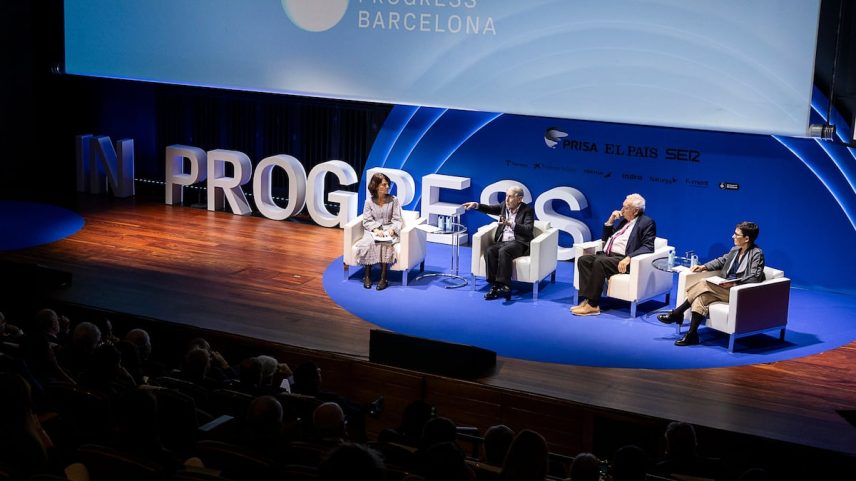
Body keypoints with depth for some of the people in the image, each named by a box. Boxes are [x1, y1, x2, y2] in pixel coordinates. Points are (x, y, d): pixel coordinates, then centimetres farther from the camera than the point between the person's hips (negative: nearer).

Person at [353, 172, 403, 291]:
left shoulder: (393, 200, 6)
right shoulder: (369, 202, 7)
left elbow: (397, 220, 3)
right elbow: (367, 221, 1)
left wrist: (392, 229, -18)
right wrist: (375, 229, -19)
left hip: (388, 231, -1)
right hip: (372, 230, 1)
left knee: (385, 244, -35)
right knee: (368, 243, -33)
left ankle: (383, 278, -34)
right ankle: (367, 276, -25)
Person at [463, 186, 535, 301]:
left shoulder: (527, 210, -2)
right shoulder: (504, 206, 16)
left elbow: (528, 230, -14)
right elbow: (490, 208, 12)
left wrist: (511, 224, -27)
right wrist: (476, 205, -6)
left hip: (518, 243, -5)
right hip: (502, 242, 5)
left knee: (503, 251, -35)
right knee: (489, 251, -25)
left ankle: (504, 286, -37)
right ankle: (495, 286, -27)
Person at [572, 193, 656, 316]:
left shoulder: (647, 222, -1)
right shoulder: (624, 220, 21)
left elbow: (648, 247, -13)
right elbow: (605, 238, 28)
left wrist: (629, 258, -26)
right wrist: (610, 221, 12)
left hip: (623, 260, -8)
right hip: (607, 255, 8)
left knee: (599, 262, -33)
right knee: (583, 260, -15)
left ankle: (593, 305, -28)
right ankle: (587, 299, -22)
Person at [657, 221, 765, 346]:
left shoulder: (757, 254, -9)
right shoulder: (735, 250, 15)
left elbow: (755, 278, -19)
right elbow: (721, 261, 25)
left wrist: (734, 282, -30)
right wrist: (703, 267, 8)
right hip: (725, 288, 8)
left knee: (704, 285, -24)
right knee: (702, 296, -20)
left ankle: (677, 313, -15)